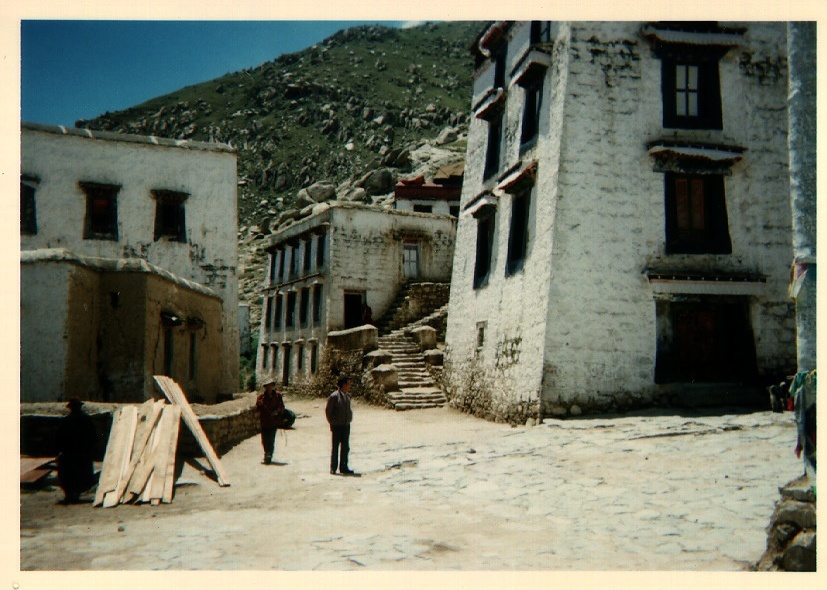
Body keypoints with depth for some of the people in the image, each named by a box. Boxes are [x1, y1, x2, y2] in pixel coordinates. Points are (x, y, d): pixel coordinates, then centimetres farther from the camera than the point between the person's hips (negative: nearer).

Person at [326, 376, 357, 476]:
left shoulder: (347, 395, 7)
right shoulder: (334, 396, -14)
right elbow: (328, 410, -8)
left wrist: (350, 418, 10)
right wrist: (332, 422, -5)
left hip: (346, 425, 6)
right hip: (337, 426, -6)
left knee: (345, 447, 9)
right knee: (335, 447, 3)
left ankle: (343, 467, 18)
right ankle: (333, 468, 11)